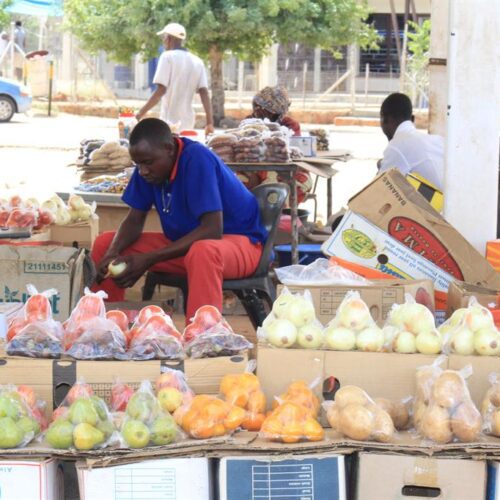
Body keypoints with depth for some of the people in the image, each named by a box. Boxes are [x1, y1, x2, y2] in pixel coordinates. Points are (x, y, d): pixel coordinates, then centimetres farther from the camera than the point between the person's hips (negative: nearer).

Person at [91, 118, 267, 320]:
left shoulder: (197, 160, -25)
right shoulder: (148, 166, -5)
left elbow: (212, 230, -29)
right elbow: (134, 220, 4)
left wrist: (150, 259, -30)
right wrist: (112, 253, -18)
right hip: (184, 243, 8)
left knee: (202, 252, -42)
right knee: (104, 244, -1)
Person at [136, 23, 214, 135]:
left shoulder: (168, 57, -6)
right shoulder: (197, 62, 11)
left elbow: (161, 90, -14)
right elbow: (204, 92, 3)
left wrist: (142, 112, -8)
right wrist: (210, 122, 1)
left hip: (170, 120, -6)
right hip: (188, 121, 6)